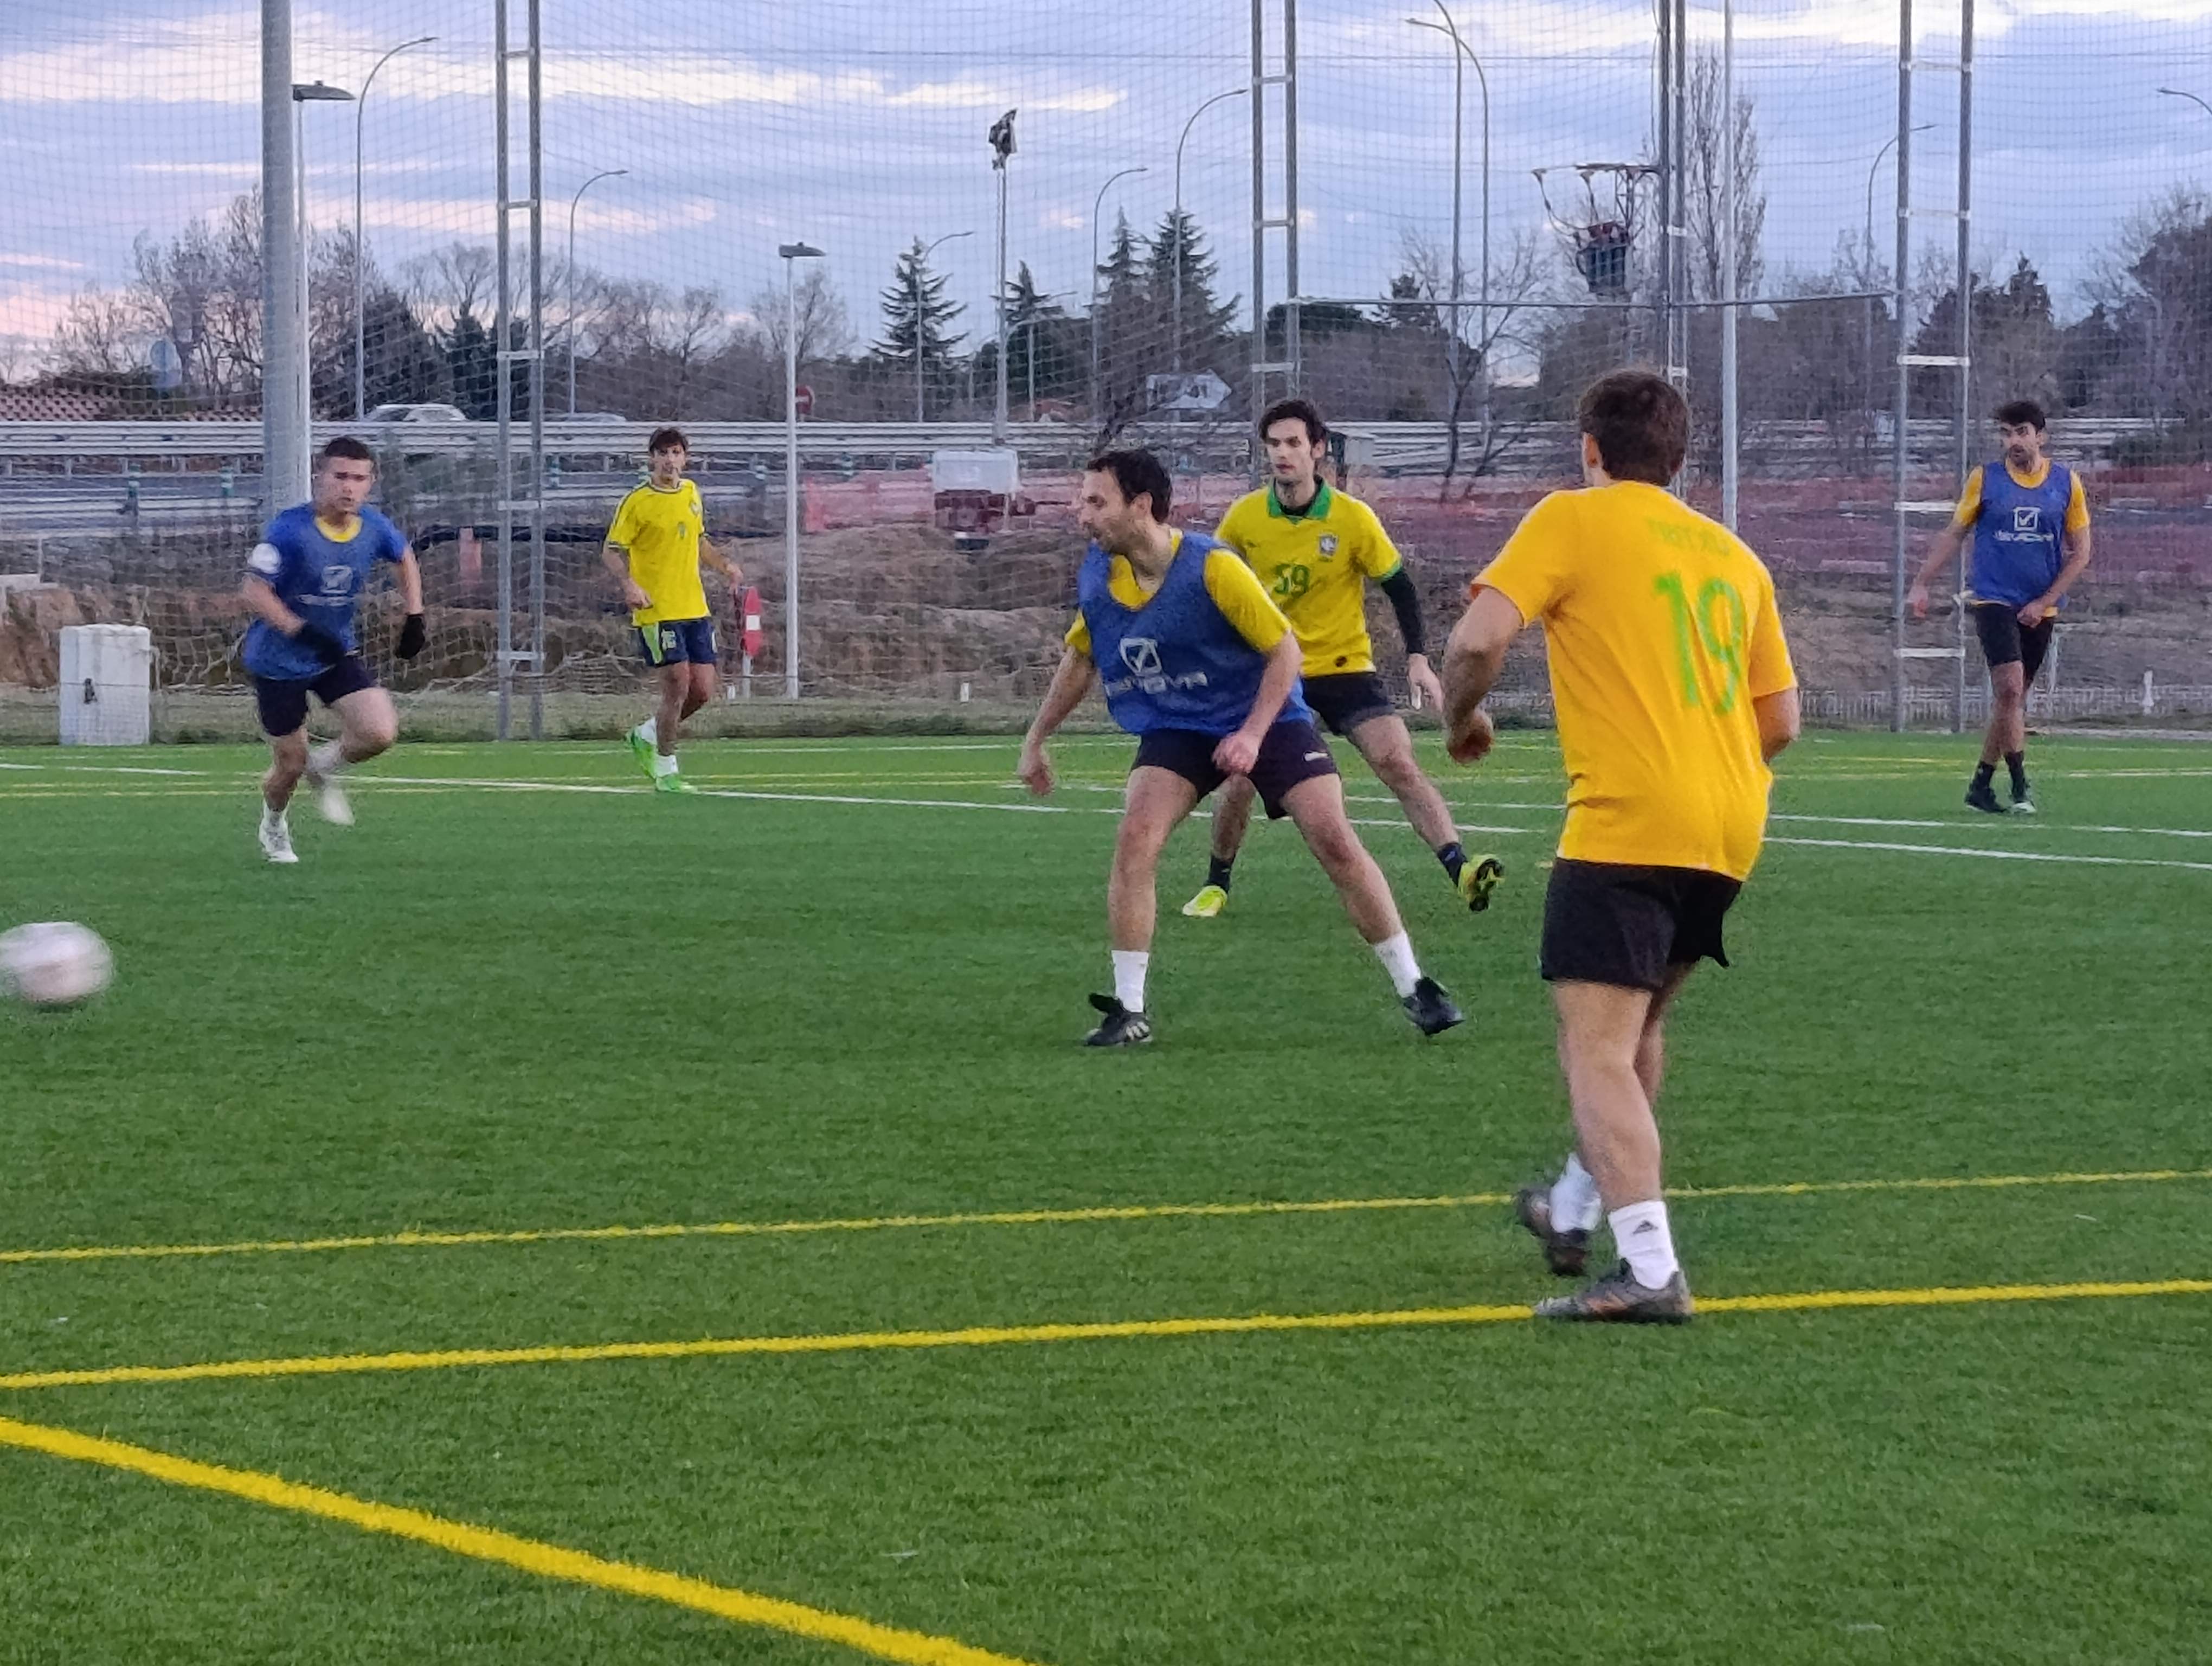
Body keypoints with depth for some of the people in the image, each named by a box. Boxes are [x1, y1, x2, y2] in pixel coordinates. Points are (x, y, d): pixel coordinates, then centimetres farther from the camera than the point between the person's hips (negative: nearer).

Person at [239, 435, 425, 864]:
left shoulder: (374, 528, -8)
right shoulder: (290, 530, -24)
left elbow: (405, 558, 15)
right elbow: (255, 591, -23)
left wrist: (414, 617, 7)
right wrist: (302, 632, -33)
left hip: (338, 654, 4)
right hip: (278, 662, -4)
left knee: (381, 733, -18)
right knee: (290, 765, 4)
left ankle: (326, 768, 16)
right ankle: (273, 827, 39)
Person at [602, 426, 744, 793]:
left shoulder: (692, 493, 12)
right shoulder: (637, 502, -7)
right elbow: (611, 551, -7)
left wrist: (724, 565, 10)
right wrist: (628, 584, -24)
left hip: (695, 608, 6)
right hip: (656, 610, -6)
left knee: (703, 691, 4)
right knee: (677, 687, -9)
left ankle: (647, 737, 27)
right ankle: (665, 771, 5)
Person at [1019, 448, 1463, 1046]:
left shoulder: (1213, 569, -23)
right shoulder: (1097, 577, -7)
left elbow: (1285, 650, -16)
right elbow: (1080, 659, 13)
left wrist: (1253, 734, -25)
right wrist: (1035, 741, 16)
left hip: (1266, 720, -3)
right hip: (1174, 732, 4)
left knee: (1334, 840, -13)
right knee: (1136, 836, -20)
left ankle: (1413, 986, 2)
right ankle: (1129, 1009, -13)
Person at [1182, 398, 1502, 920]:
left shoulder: (1352, 518, -11)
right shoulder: (1243, 518, -6)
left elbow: (1399, 586, -3)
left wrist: (1418, 660, -12)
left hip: (1345, 667, -1)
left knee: (1398, 764, -18)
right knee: (1238, 782, -7)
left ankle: (1462, 872, -25)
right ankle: (1215, 886, 17)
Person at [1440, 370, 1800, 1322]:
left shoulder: (1574, 520, 0)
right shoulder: (1731, 555, 18)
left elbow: (1479, 638, -12)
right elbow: (1781, 720, 18)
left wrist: (1462, 721, 7)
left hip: (1626, 824, -7)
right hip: (1731, 830, 7)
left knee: (1598, 1047, -10)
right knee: (1637, 1025, 24)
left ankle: (1650, 1271, -22)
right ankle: (1577, 1209, 39)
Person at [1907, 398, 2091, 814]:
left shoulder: (2066, 483, 2)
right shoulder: (1985, 479, 0)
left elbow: (2080, 552, 5)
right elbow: (1953, 535, 7)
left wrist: (2045, 602, -4)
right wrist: (1922, 584, -1)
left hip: (2040, 608, 2)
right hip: (1994, 599, -2)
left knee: (2012, 698, 7)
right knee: (2010, 687, -18)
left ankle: (1981, 784, 20)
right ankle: (2021, 786, -14)